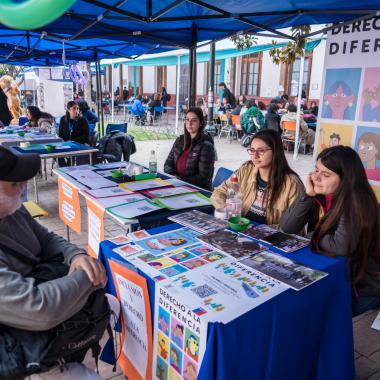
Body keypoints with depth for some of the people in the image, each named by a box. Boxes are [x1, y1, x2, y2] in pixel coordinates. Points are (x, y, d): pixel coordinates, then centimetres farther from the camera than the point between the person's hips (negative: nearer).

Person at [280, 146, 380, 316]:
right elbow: (286, 227, -9)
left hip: (361, 285, -6)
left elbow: (341, 246, -30)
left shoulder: (357, 201, -23)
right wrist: (308, 195, -20)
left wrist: (312, 236, -12)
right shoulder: (319, 195, -5)